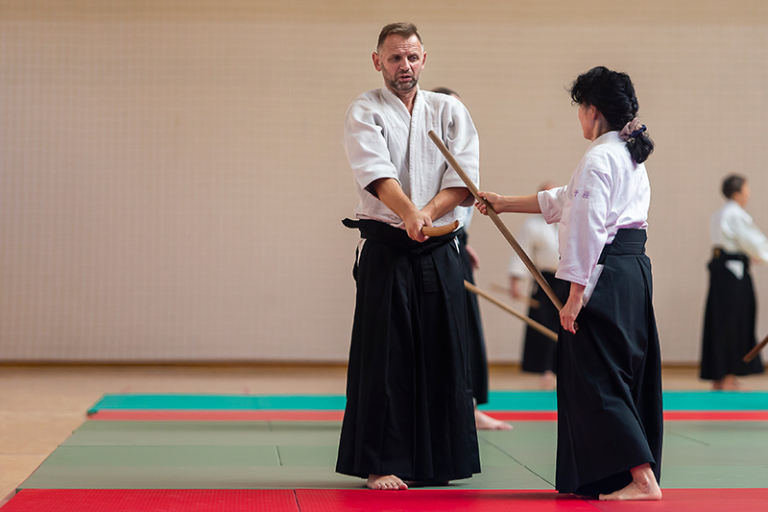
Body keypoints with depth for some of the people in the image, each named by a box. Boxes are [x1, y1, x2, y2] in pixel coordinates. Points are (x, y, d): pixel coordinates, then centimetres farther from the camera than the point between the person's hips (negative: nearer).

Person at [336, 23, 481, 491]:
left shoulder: (450, 111, 9)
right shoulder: (365, 112, 0)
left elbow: (464, 179, -2)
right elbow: (377, 174, -18)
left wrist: (428, 214, -19)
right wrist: (408, 215, -35)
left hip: (439, 253, 3)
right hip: (387, 251, -3)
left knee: (441, 358, 6)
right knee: (384, 359, -3)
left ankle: (437, 462, 17)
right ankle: (381, 464, 5)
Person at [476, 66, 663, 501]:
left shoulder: (598, 159, -14)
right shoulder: (632, 156, 17)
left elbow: (587, 229, -20)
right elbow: (563, 201, 25)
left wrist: (575, 296, -18)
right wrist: (504, 203, 29)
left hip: (605, 275, -10)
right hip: (636, 270, 10)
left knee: (599, 380, -5)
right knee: (628, 375, 13)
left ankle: (642, 478, -9)